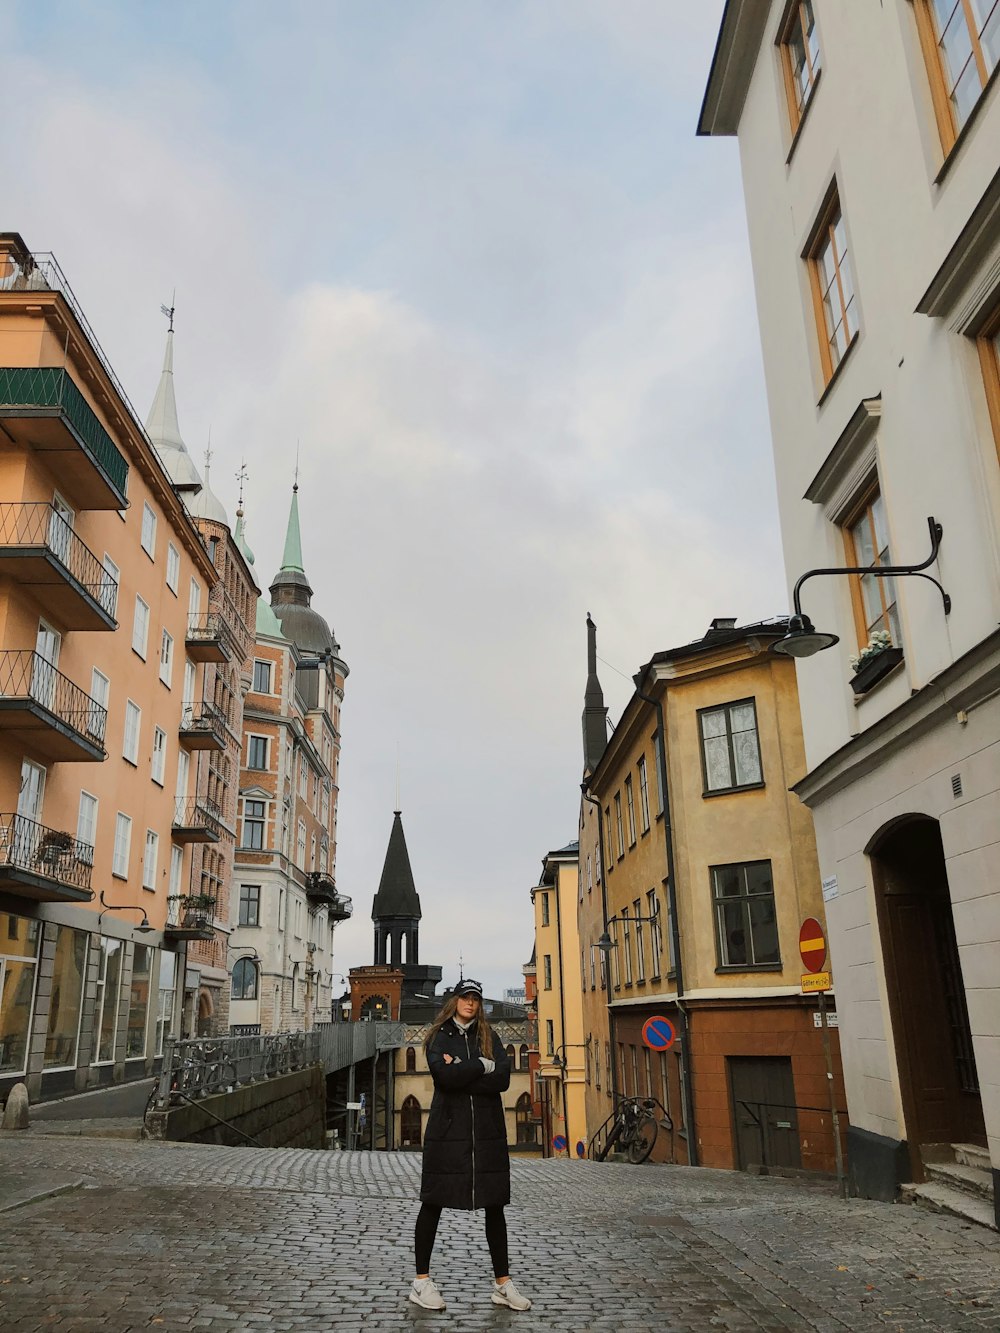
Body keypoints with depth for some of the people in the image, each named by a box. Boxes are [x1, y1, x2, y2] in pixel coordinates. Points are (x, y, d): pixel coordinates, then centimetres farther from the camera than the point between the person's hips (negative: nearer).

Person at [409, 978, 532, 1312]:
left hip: (487, 1131, 3)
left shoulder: (488, 1036, 9)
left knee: (495, 1205, 7)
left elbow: (503, 1078, -6)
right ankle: (422, 1281, 17)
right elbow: (444, 1075, -16)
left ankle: (502, 1283, 16)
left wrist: (461, 1072, -12)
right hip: (447, 1130, -3)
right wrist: (482, 1065, -10)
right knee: (432, 1203, 4)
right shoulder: (438, 1036, 2)